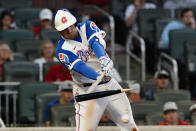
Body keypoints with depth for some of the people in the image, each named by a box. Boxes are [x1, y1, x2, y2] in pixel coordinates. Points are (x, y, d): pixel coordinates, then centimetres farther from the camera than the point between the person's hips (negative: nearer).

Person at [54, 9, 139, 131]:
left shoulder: (87, 27, 2)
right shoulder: (63, 50, -9)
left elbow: (96, 42, -19)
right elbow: (79, 66, -24)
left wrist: (103, 58, -41)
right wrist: (98, 76, -43)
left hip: (110, 83, 4)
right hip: (88, 91, -4)